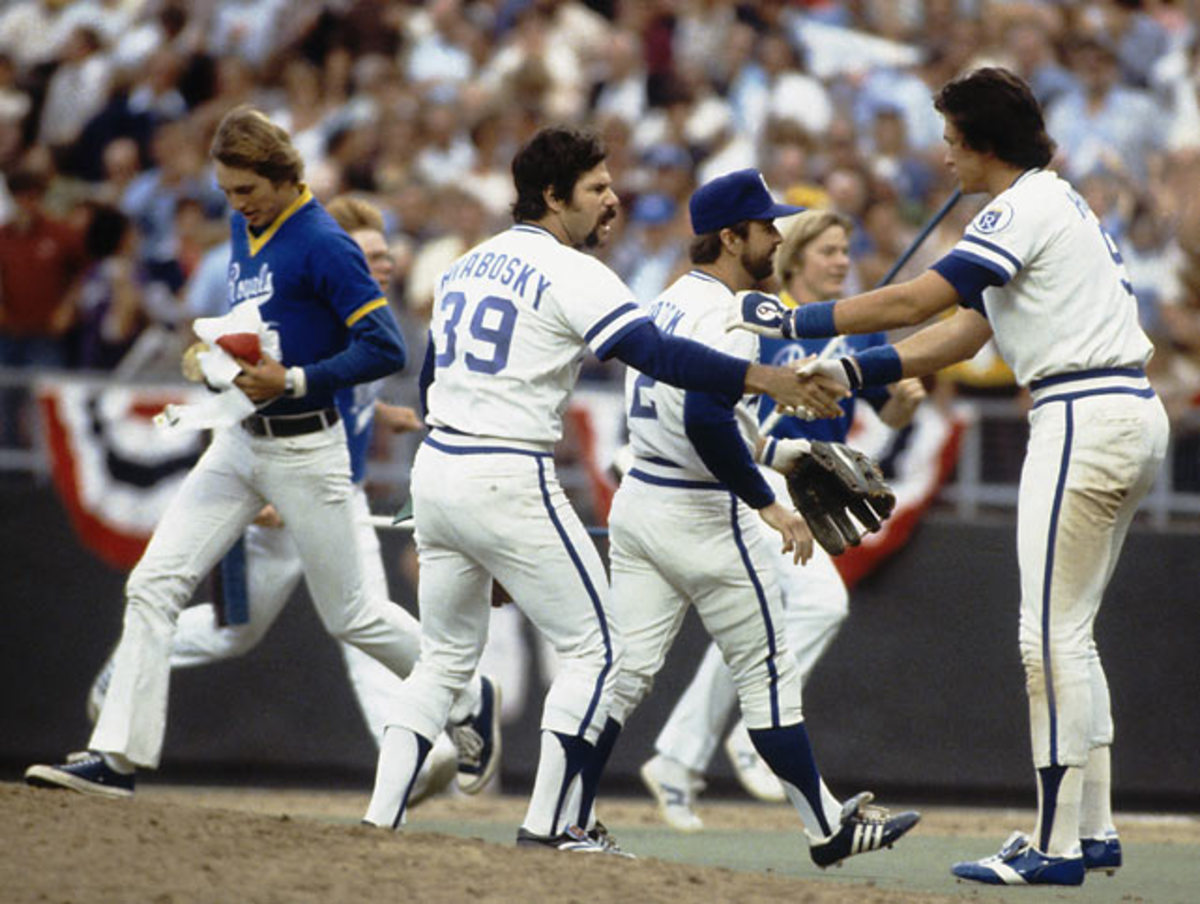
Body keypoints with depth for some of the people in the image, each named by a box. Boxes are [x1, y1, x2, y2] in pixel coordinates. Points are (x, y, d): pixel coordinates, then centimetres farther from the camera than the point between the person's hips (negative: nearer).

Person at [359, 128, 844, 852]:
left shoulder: (468, 264, 15)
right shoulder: (570, 273, -10)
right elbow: (657, 355, -23)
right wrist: (765, 379, -27)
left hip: (434, 469, 8)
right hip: (510, 480, -8)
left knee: (448, 656, 18)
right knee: (593, 647, 0)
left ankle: (381, 820, 10)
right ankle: (550, 826, -5)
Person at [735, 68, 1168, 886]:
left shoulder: (1029, 207, -9)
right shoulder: (1050, 206, 22)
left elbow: (914, 302, -14)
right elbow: (959, 336, 19)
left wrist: (798, 323, -6)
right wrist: (849, 372, 13)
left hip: (1088, 417, -10)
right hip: (1130, 420, 10)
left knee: (1053, 636, -9)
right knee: (1067, 634, 14)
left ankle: (1058, 847, -9)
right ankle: (1094, 828, 16)